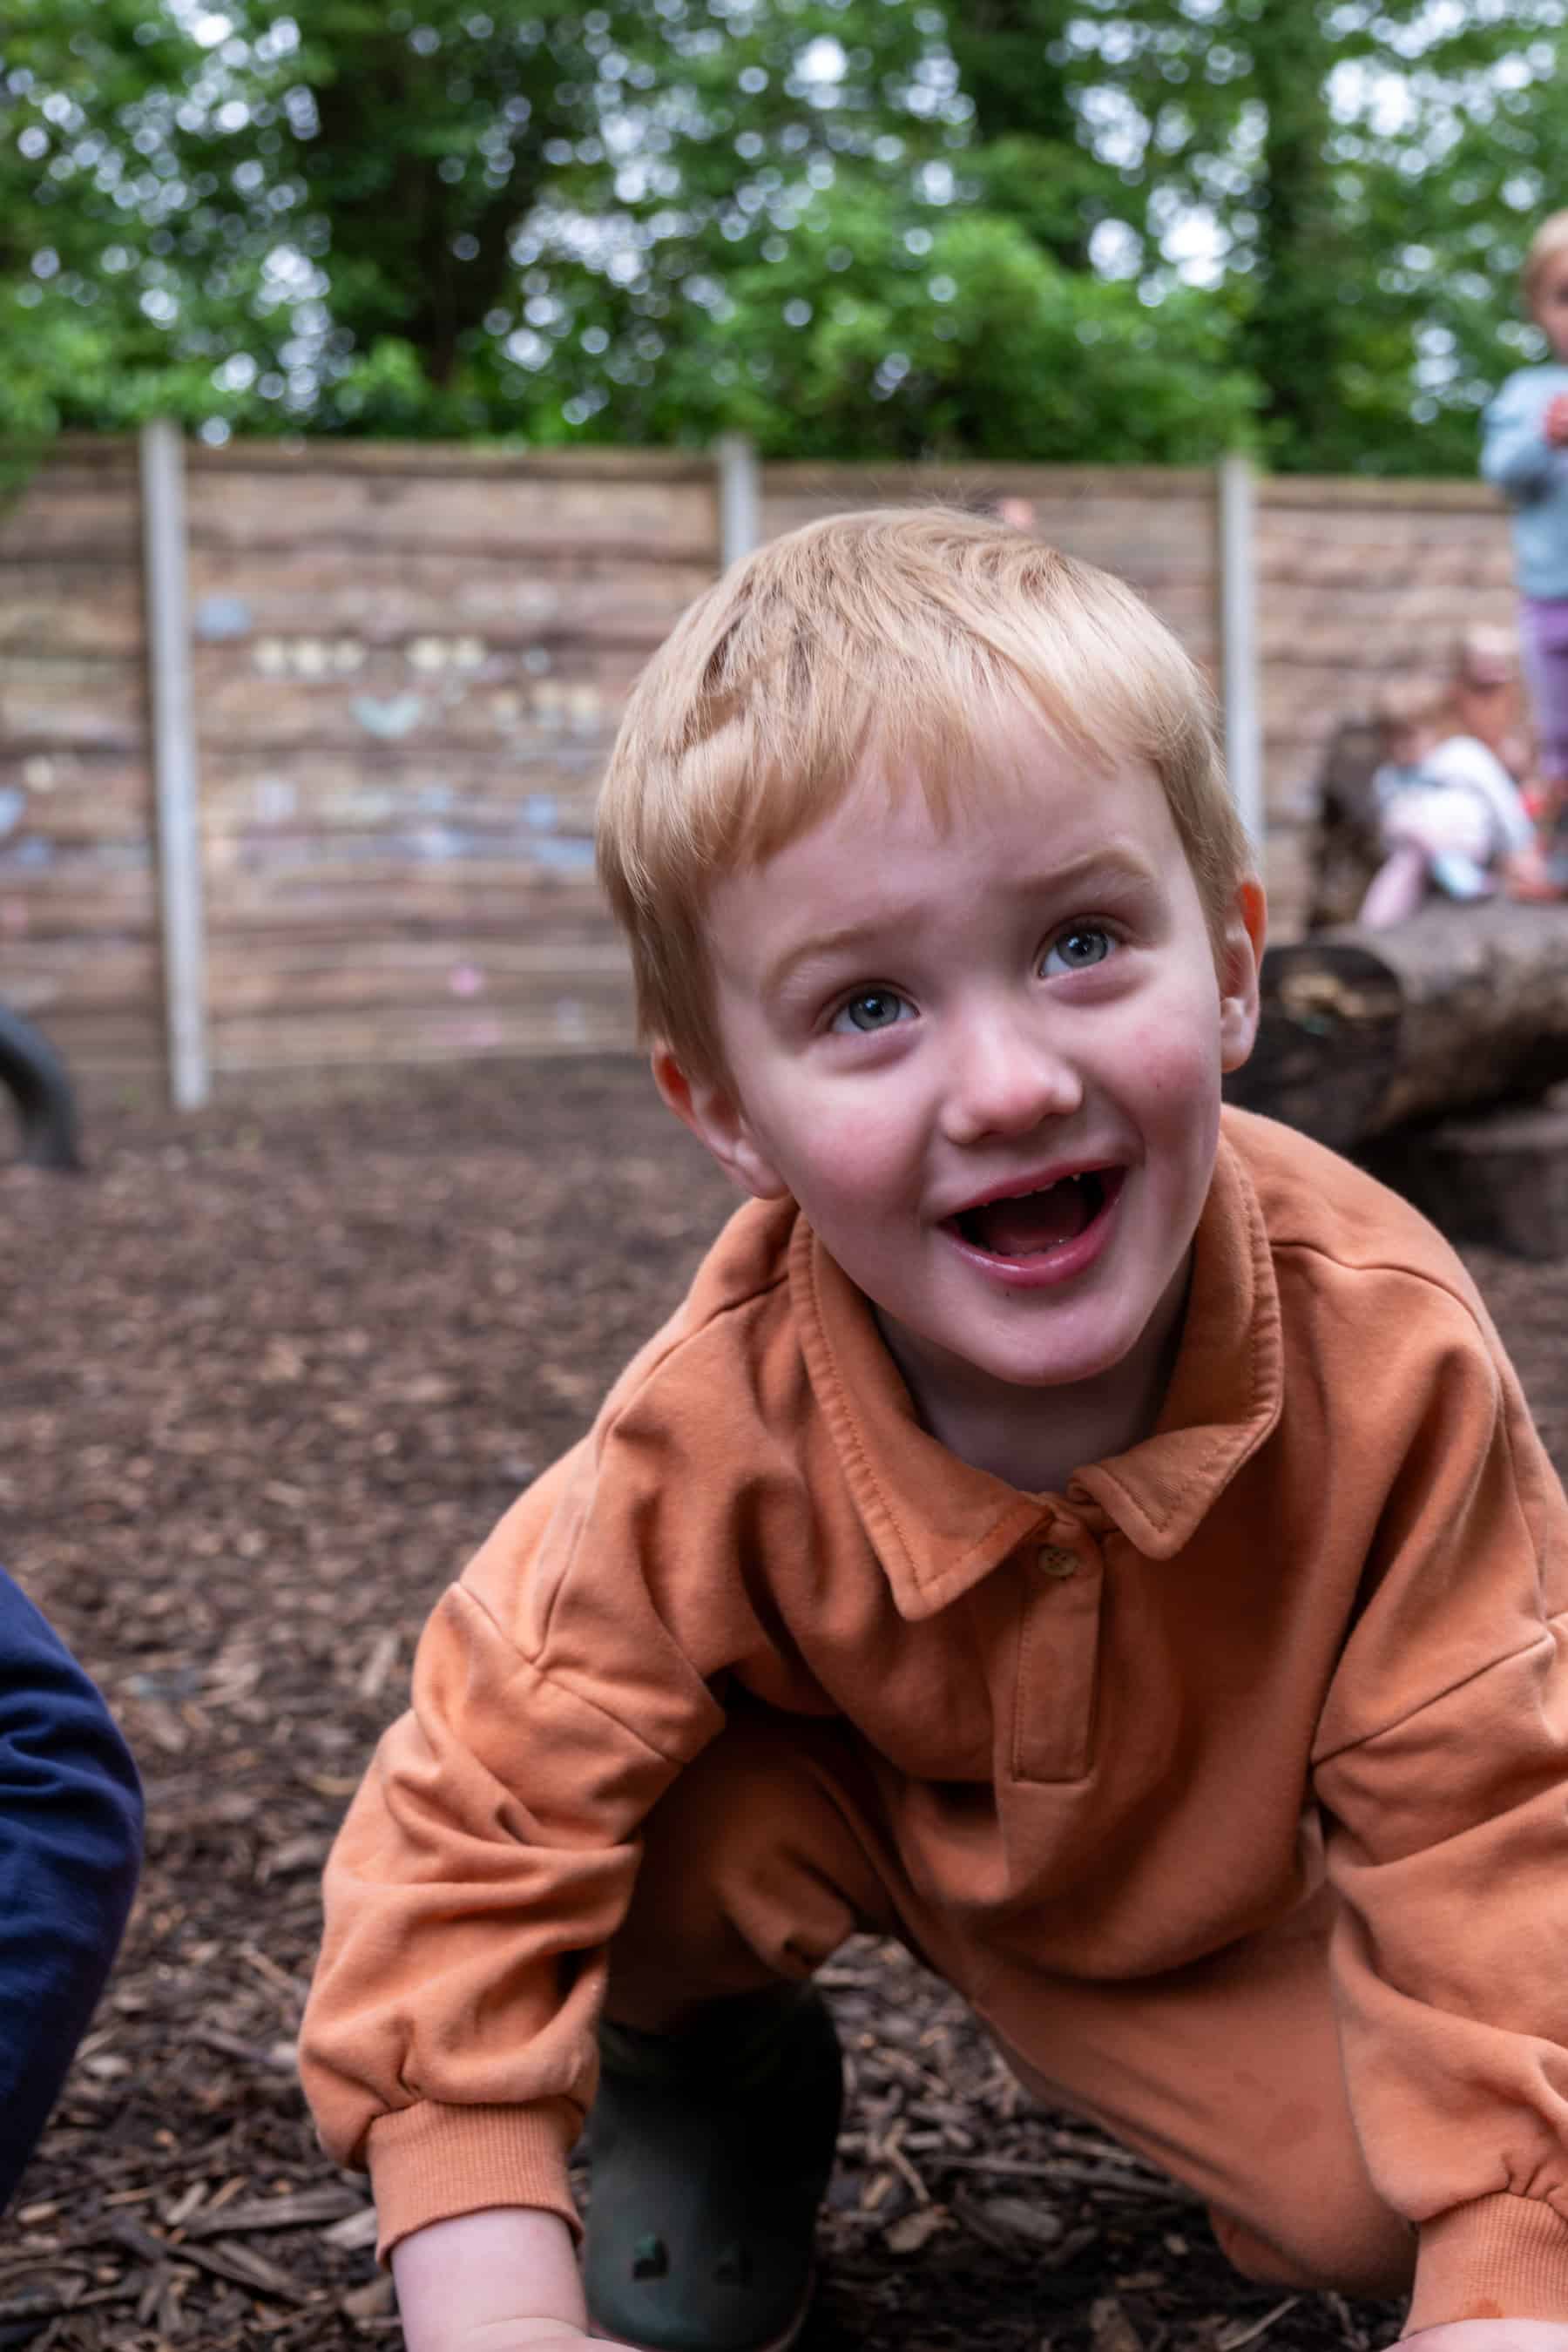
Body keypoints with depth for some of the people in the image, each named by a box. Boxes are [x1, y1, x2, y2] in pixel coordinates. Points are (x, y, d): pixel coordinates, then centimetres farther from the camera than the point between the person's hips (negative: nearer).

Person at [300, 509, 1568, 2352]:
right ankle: (709, 2071, 6)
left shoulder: (1383, 1352, -34)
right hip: (854, 1801, -1)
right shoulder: (714, 1434, -34)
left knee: (1376, 2197, -20)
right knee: (642, 1823, -29)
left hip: (1237, 1889, 1)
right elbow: (477, 1835, -29)